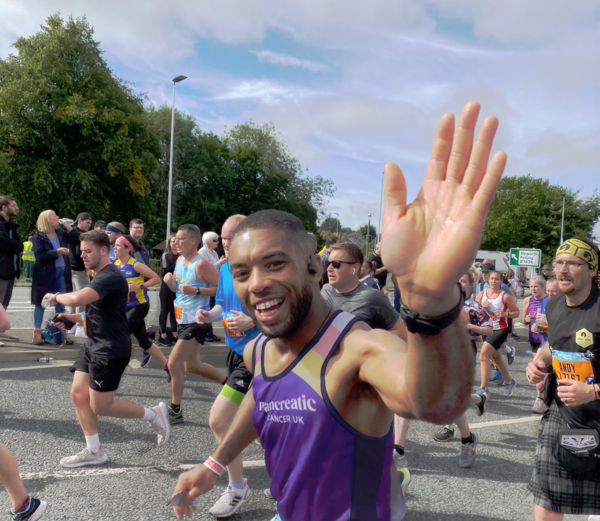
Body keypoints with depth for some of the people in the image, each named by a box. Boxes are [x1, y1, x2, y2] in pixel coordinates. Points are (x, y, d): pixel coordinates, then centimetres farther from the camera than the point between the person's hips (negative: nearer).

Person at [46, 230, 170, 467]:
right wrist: (71, 317, 6)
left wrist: (56, 296, -16)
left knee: (100, 406, -2)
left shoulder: (111, 277, -21)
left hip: (111, 350, -10)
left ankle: (153, 414, 15)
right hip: (93, 346, 10)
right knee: (78, 393, 7)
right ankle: (94, 451, 20)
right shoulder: (99, 276, 13)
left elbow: (77, 298, -37)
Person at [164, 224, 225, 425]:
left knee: (174, 364, -8)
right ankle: (228, 381, 37)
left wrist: (196, 291, -26)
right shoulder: (180, 260, 8)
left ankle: (175, 411, 6)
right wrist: (170, 281, -3)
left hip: (196, 321, -10)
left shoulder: (202, 264, -18)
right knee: (192, 365, 19)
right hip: (182, 319, 10)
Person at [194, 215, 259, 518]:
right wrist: (209, 316, -3)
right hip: (236, 352, 8)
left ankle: (237, 489, 10)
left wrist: (251, 321, -28)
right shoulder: (225, 270, 7)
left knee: (218, 420, -10)